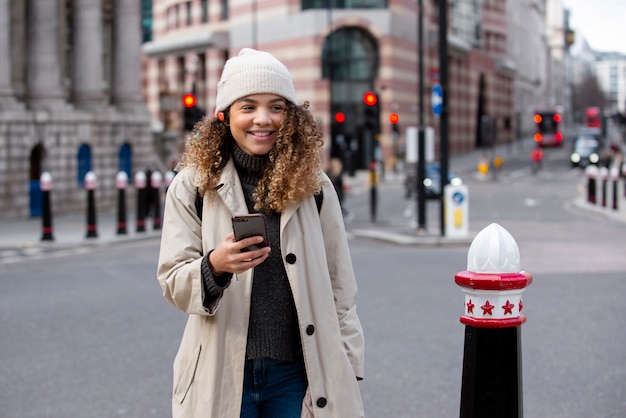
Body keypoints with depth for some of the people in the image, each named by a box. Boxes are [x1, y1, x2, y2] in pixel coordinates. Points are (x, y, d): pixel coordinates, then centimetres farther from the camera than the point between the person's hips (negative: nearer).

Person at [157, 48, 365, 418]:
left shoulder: (314, 187, 3)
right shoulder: (193, 186, -1)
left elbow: (340, 288, 5)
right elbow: (172, 283, -4)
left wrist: (348, 371, 3)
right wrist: (214, 266, -24)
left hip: (297, 374, 1)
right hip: (222, 375, -1)